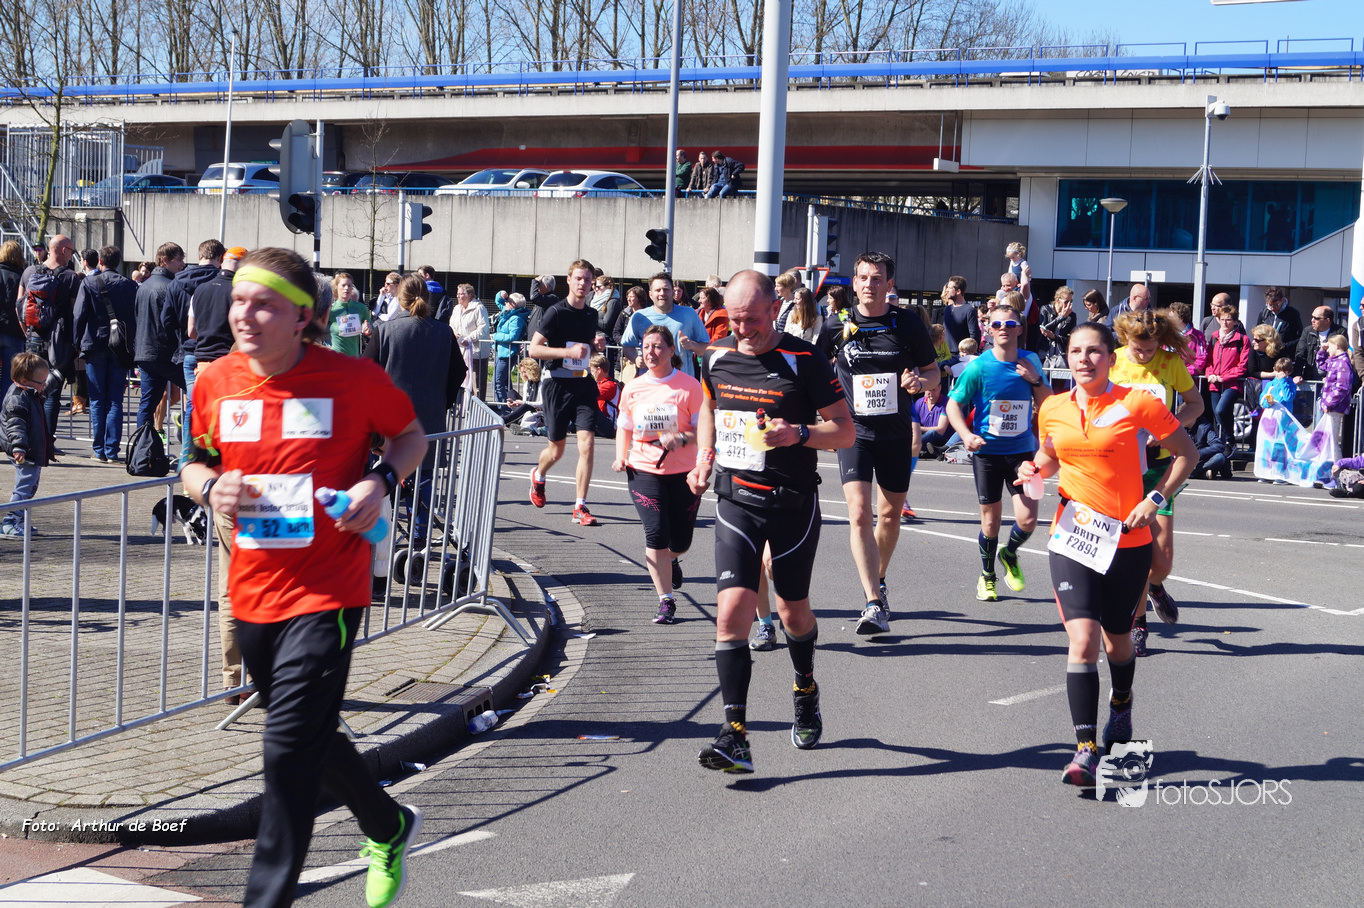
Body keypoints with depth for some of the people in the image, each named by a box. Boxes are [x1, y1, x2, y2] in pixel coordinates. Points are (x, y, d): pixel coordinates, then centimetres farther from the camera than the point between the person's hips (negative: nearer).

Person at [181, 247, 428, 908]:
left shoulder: (354, 379, -10)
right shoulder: (215, 383, 0)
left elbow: (411, 435, 6)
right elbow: (194, 461, 15)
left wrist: (382, 480, -13)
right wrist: (209, 487, -8)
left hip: (325, 596, -5)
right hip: (251, 593, 6)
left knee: (290, 749, -11)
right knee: (310, 738, 21)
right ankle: (390, 828, 47)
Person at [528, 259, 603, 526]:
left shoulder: (592, 315, 11)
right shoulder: (556, 312, -7)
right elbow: (534, 349, -12)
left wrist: (594, 347, 12)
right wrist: (569, 352, -20)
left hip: (585, 384, 4)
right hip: (559, 384, -4)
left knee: (587, 445, -12)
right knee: (556, 451, 7)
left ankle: (580, 508, -8)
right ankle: (538, 475, 43)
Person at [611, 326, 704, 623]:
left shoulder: (689, 386, -6)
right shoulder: (633, 389, 4)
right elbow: (624, 427, 17)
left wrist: (681, 438, -24)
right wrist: (621, 456, 1)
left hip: (683, 473, -1)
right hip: (644, 472, 1)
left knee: (680, 540, 7)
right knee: (656, 533, -13)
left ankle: (672, 560, 46)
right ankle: (665, 601, -5)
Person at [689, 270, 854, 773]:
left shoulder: (805, 361, -11)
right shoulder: (716, 357, 2)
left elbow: (846, 430, -7)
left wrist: (798, 434, -24)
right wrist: (704, 459, 8)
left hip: (793, 503, -2)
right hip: (735, 501, 2)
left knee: (793, 610, 14)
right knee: (732, 609, -13)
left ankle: (806, 693, 45)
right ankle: (734, 736, -14)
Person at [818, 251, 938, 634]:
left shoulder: (909, 325, -2)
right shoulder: (836, 328, -2)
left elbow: (933, 373, 6)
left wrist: (919, 380, -16)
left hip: (896, 433, 2)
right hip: (854, 431, -2)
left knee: (890, 515, 13)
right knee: (860, 513, -16)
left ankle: (879, 581, 39)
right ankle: (874, 605, -19)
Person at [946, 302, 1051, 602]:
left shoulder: (1030, 362, 1)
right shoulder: (979, 367, -10)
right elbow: (953, 404, -6)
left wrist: (1035, 380, -11)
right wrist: (966, 435, -22)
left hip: (1022, 450, 2)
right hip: (987, 451, -2)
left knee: (1027, 519, -6)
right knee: (991, 522, 4)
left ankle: (1009, 554, 28)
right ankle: (987, 576, 28)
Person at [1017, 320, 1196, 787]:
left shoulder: (1137, 403, -7)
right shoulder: (1052, 409, 4)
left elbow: (1186, 452, 2)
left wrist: (1157, 497, -9)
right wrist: (1034, 470, 1)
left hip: (1127, 540, -1)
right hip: (1071, 538, 1)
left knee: (1117, 639, 15)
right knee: (1082, 638, -14)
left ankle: (1121, 703, 48)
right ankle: (1085, 749, -14)